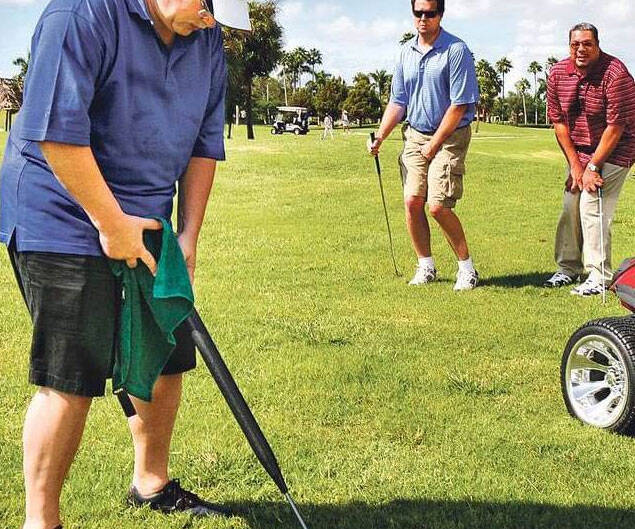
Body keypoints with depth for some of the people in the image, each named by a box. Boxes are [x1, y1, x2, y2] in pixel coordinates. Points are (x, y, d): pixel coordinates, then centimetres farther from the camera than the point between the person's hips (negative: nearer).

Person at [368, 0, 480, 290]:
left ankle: (467, 267, 4)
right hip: (415, 134, 6)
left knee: (438, 205, -13)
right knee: (412, 200, -1)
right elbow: (398, 102, 13)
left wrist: (434, 145, -12)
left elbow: (459, 105, -13)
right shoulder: (407, 51, 8)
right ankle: (426, 266, 15)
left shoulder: (456, 50, -11)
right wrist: (380, 137, 2)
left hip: (450, 136, -6)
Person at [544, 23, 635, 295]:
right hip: (578, 150, 6)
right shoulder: (558, 73, -5)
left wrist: (593, 166, -19)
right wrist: (575, 164, -6)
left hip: (613, 151, -6)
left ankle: (599, 278, -7)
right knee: (569, 206, 4)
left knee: (592, 205, -14)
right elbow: (559, 121, 0)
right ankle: (568, 268, 20)